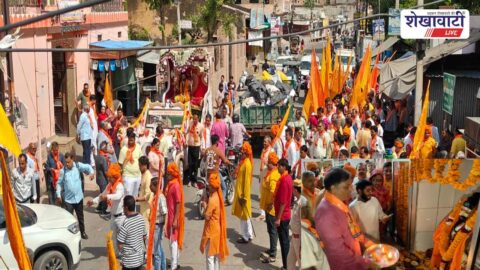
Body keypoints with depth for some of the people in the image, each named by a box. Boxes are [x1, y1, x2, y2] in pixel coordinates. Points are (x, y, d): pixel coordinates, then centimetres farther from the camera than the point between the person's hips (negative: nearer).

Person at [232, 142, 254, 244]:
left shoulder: (247, 164, -21)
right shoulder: (243, 161, 8)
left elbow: (247, 181, -21)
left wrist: (244, 196, -20)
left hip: (243, 193, -10)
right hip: (240, 191, 10)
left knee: (244, 215, 0)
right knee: (243, 214, 16)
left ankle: (246, 237, 10)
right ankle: (247, 234, 25)